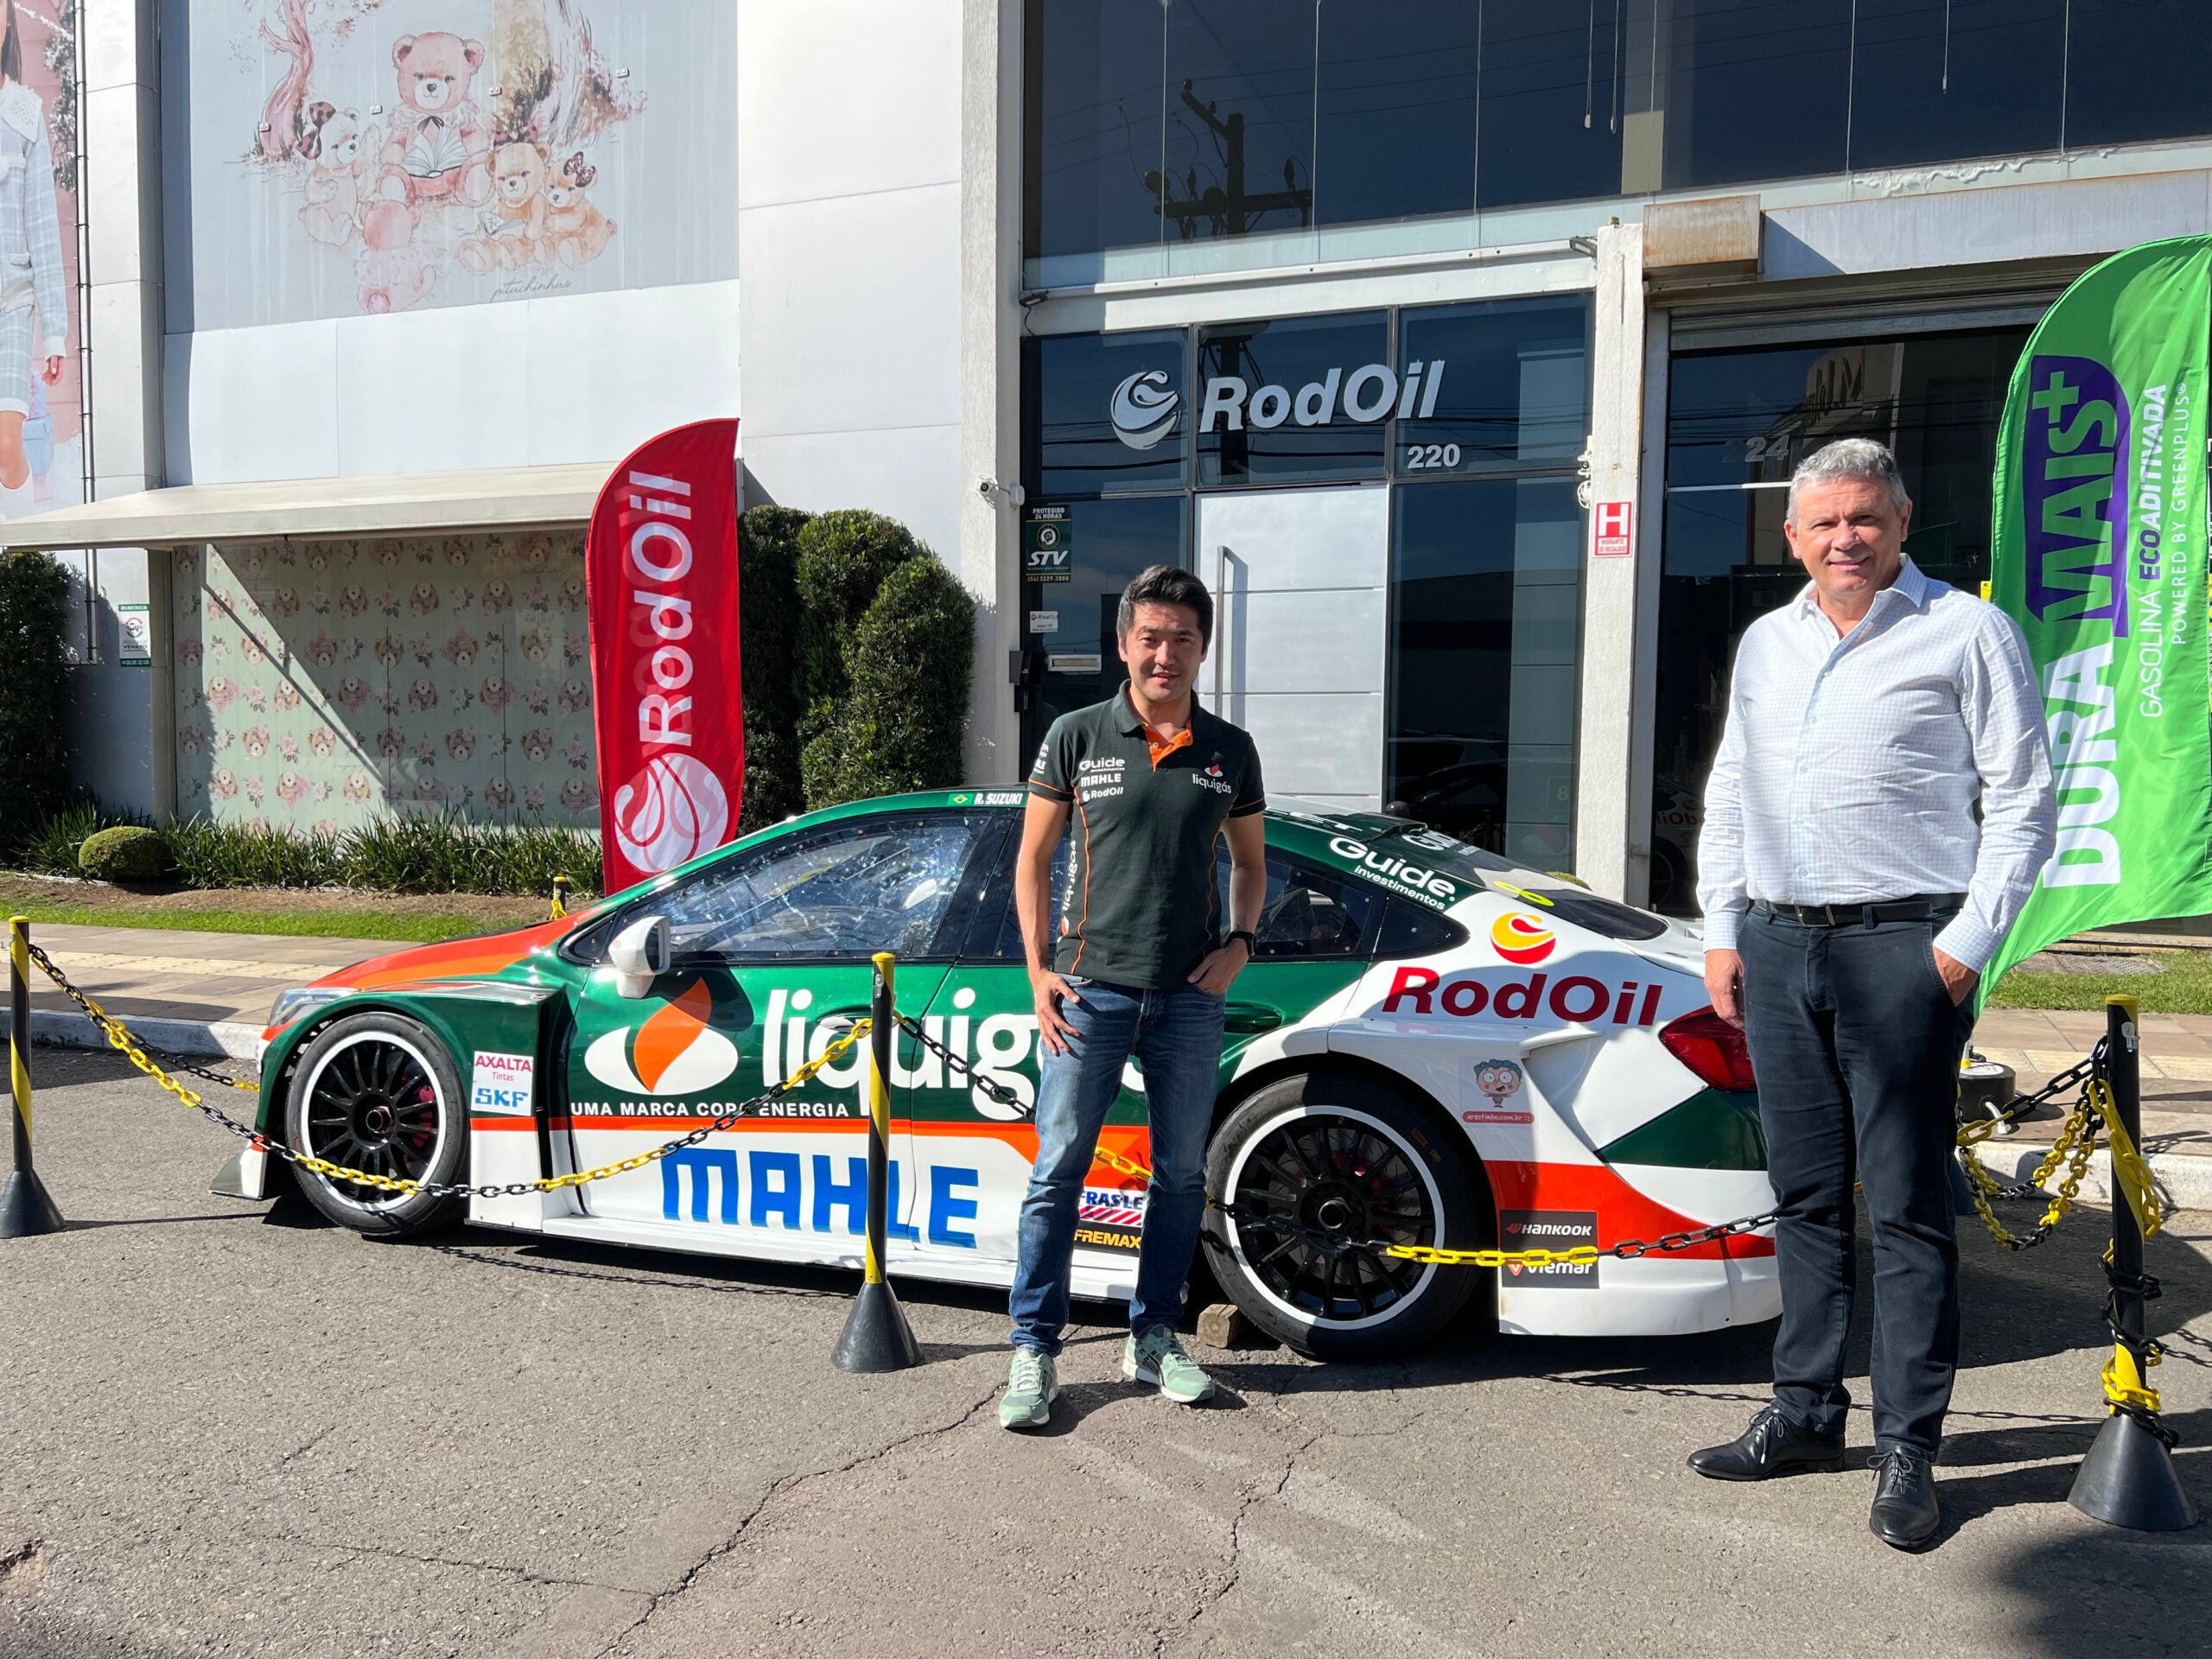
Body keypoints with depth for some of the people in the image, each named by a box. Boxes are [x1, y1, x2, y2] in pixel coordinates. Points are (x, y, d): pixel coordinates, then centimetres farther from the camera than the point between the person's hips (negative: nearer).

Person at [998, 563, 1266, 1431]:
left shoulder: (1230, 751, 6)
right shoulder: (1077, 736, 0)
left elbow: (1250, 863, 18)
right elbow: (1033, 860, 5)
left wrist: (1238, 944, 1)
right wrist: (1039, 969, -3)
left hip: (1191, 998, 3)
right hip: (1090, 991, -2)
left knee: (1180, 1175, 10)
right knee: (1058, 1172, -1)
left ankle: (1154, 1339, 26)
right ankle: (1034, 1350, 11)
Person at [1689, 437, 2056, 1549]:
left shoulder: (1967, 632, 0)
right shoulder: (1765, 644, 16)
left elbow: (2023, 799, -2)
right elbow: (1728, 798, 20)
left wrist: (1969, 940, -9)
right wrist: (1722, 930, 12)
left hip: (1900, 945, -5)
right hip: (1776, 947, 5)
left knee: (1905, 1206, -2)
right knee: (1805, 1195, 12)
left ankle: (1908, 1448, 9)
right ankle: (1805, 1415, 23)